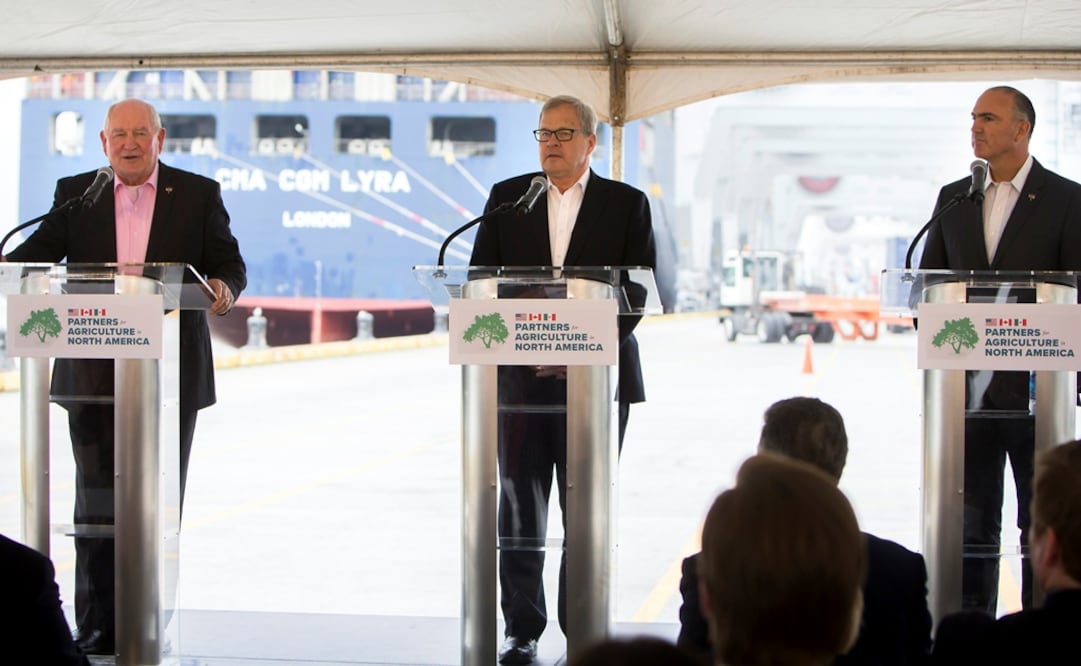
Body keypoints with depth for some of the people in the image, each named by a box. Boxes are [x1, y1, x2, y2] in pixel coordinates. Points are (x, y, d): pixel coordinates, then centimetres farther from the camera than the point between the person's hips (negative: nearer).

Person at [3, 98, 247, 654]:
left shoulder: (199, 195, 6)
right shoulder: (75, 193, 9)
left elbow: (230, 265, 4)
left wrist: (223, 288, -19)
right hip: (94, 373, 1)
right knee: (97, 500, 2)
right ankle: (96, 626, 9)